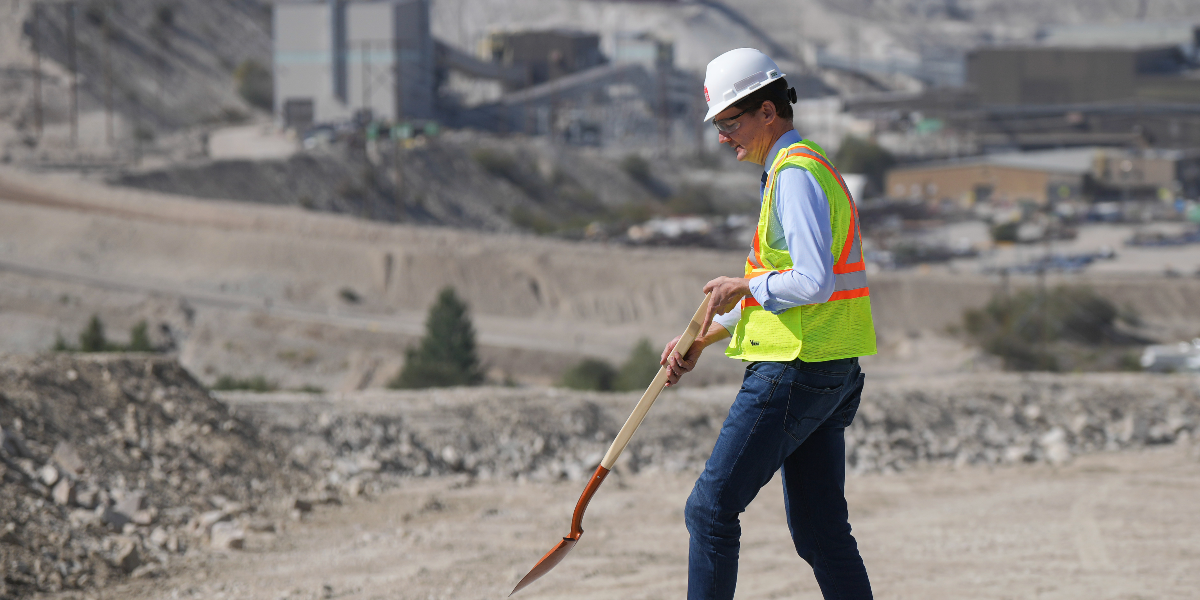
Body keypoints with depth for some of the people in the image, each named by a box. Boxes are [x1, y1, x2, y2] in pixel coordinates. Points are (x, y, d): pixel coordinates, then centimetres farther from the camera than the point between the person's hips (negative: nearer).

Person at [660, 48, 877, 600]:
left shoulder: (795, 174, -13)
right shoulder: (795, 170, 20)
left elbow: (812, 284, -25)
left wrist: (742, 287, -10)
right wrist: (702, 338, 22)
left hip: (795, 371, -10)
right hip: (828, 376, 10)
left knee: (711, 509, -6)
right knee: (821, 531, 10)